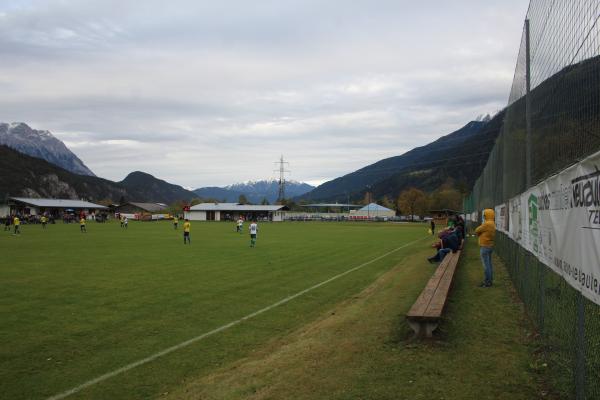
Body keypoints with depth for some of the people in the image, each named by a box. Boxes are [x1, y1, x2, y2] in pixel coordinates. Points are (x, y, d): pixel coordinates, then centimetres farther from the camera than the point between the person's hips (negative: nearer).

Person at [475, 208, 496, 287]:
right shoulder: (492, 224, 11)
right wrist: (480, 234, -1)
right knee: (489, 264, 16)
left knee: (486, 264, -4)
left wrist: (478, 234, 7)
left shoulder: (487, 224, -21)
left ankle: (487, 282, 0)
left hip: (485, 246, -10)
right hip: (490, 245, 10)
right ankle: (490, 280, 24)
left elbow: (477, 231, -12)